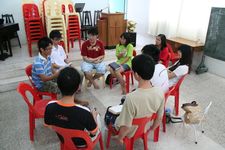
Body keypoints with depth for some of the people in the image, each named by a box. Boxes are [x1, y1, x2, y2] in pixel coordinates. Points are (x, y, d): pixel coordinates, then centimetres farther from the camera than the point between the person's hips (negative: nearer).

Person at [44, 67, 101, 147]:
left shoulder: (50, 106, -28)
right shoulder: (84, 112, -40)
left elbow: (48, 125, -7)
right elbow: (94, 132, -20)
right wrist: (93, 116, -1)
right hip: (82, 143, -3)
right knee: (97, 115, 22)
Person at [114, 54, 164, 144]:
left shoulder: (131, 98, -40)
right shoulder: (160, 92, -22)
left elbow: (125, 127, -27)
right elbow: (159, 118, -7)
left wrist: (120, 138, -5)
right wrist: (151, 129, 14)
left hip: (131, 132, -4)